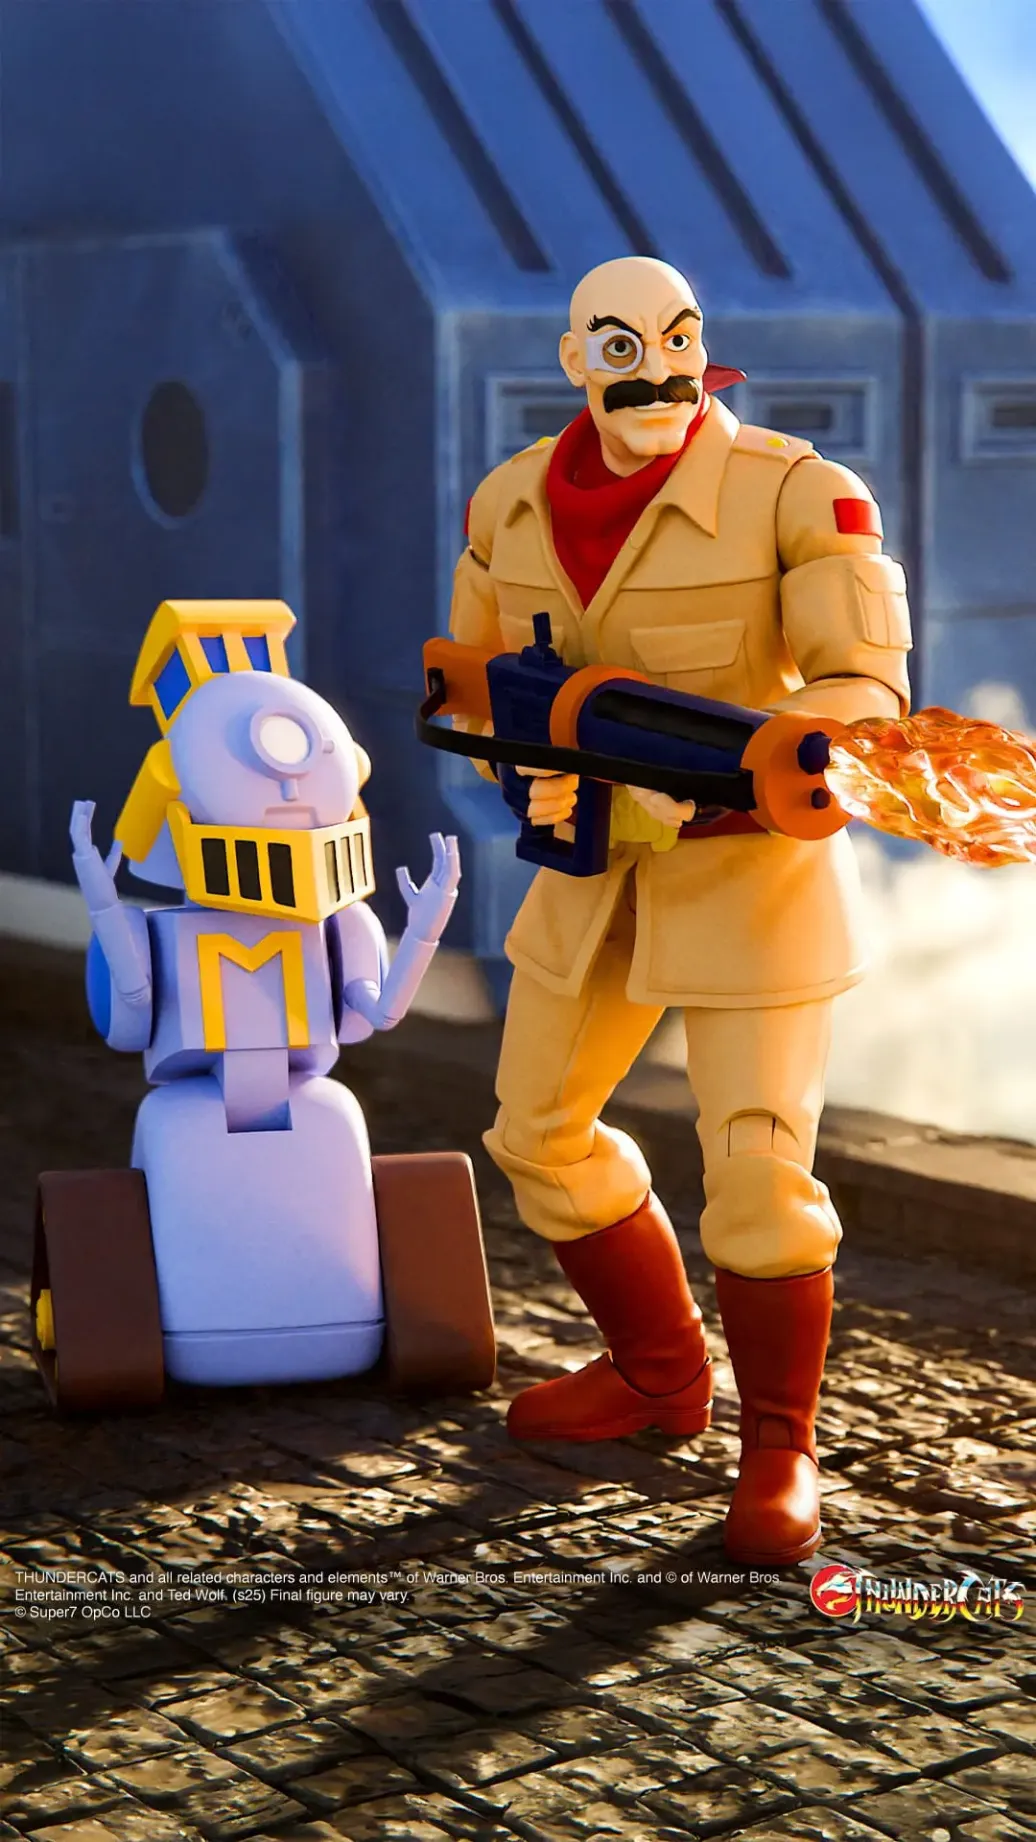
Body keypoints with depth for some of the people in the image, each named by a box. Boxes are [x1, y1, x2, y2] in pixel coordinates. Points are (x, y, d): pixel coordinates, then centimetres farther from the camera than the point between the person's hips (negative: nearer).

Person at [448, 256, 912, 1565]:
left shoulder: (795, 494, -19)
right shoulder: (511, 506, -2)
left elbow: (867, 690, -23)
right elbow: (474, 671, 10)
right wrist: (521, 768, -12)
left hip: (752, 863, -6)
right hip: (597, 860, 6)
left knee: (757, 1168, -10)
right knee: (538, 1133, 14)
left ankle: (779, 1450, 10)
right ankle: (659, 1374, 34)